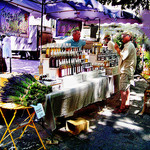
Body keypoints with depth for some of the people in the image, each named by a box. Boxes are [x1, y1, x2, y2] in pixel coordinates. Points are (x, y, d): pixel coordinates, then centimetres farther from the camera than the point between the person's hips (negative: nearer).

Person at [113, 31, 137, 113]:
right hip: (127, 70, 11)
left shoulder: (129, 46, -13)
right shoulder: (128, 46, 21)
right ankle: (127, 104, 26)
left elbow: (123, 56, -24)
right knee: (127, 88, 16)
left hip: (126, 70, -11)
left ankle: (122, 108, -11)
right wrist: (118, 49, 12)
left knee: (123, 89, -12)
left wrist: (117, 48, -16)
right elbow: (123, 55, 20)